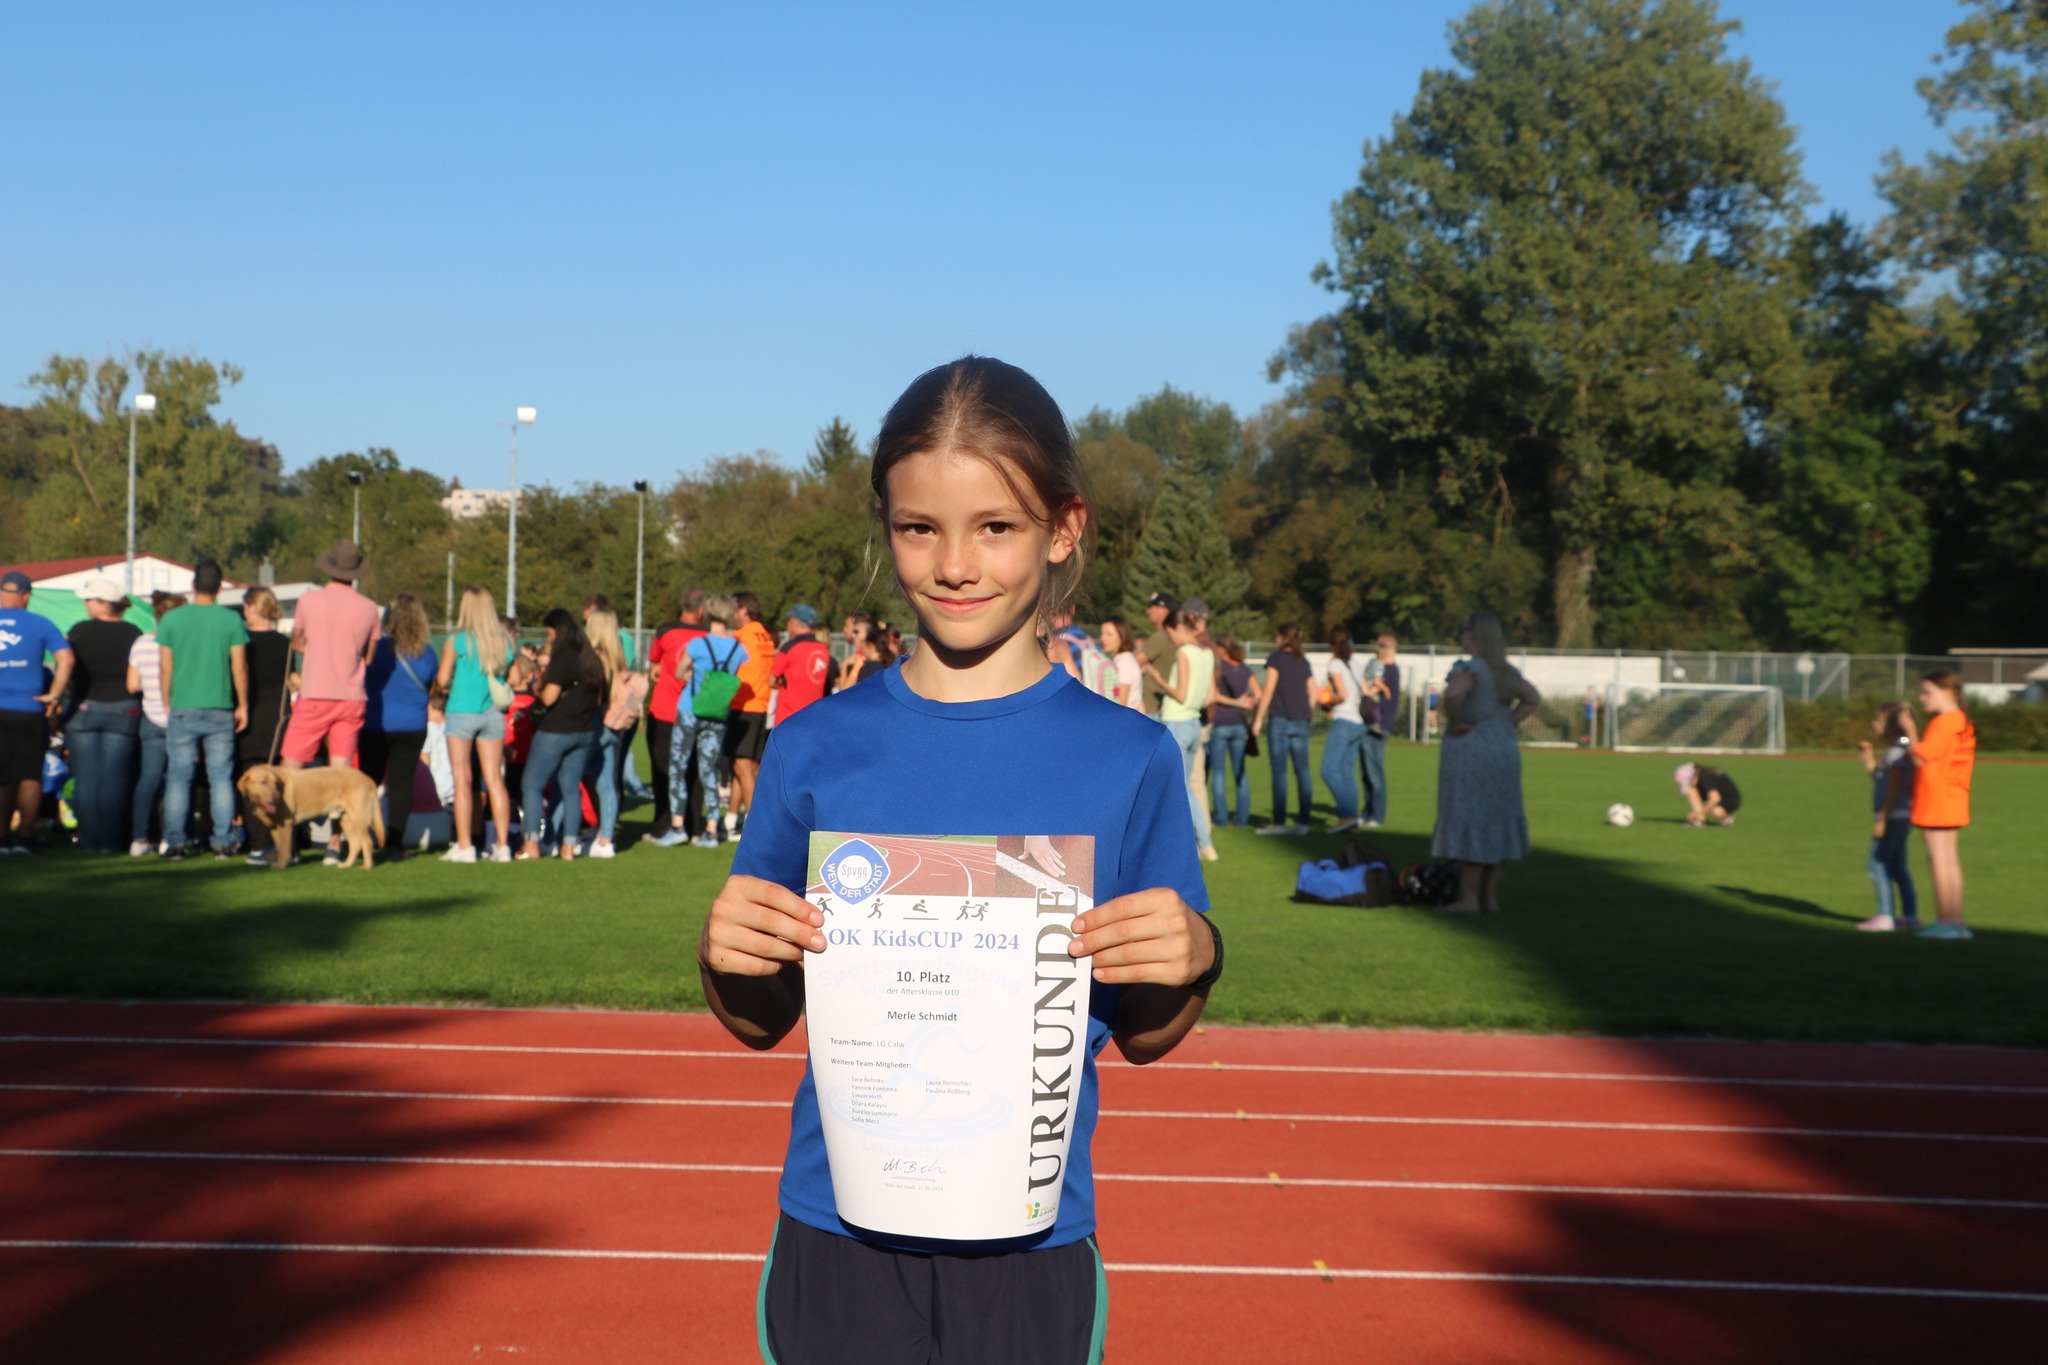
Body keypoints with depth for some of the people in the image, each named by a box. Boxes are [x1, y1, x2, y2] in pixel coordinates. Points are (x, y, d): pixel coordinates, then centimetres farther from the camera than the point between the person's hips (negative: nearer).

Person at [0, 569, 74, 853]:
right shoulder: (41, 624, 0)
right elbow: (65, 658, -9)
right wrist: (53, 695, -5)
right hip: (28, 710, -2)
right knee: (29, 775, 5)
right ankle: (25, 837, 2)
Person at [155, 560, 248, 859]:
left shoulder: (172, 619, 0)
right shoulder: (231, 620, -2)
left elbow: (166, 667, 3)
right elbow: (239, 667, -2)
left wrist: (167, 703, 13)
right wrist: (243, 705, 7)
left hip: (183, 710, 0)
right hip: (220, 710, 0)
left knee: (178, 777, 4)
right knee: (221, 776, 4)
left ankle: (175, 842, 3)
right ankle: (223, 842, 3)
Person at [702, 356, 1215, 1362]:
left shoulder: (1128, 758, -5)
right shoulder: (815, 748, -2)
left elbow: (1142, 1038, 2)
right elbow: (762, 1024, 5)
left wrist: (1190, 963, -18)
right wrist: (726, 958, -15)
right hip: (835, 1235, 1)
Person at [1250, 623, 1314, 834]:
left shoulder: (1277, 658, -1)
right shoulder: (1304, 661, 14)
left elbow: (1269, 690, -6)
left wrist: (1259, 718, -4)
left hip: (1280, 719, -5)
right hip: (1301, 721, 5)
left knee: (1280, 771, -4)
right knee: (1302, 770, 3)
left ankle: (1279, 822, -6)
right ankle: (1303, 822, 2)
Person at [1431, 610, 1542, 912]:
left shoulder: (1468, 668, -14)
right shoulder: (1507, 671, 9)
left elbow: (1453, 693, -33)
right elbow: (1531, 699, 18)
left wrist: (1454, 723, -18)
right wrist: (1507, 722, 9)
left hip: (1470, 752, -7)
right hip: (1505, 749, 7)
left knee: (1468, 821, -2)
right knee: (1495, 819, 11)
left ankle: (1468, 897, -1)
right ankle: (1491, 896, 16)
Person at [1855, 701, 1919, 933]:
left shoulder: (1897, 752, -16)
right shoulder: (1891, 752, 14)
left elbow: (1893, 789, -21)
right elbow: (1879, 780, 22)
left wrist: (1882, 820, -22)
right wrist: (1869, 759, 14)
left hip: (1894, 817, -10)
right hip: (1900, 818, 10)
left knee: (1879, 863, -8)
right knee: (1897, 866, 14)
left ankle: (1886, 916, -9)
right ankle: (1910, 915, 18)